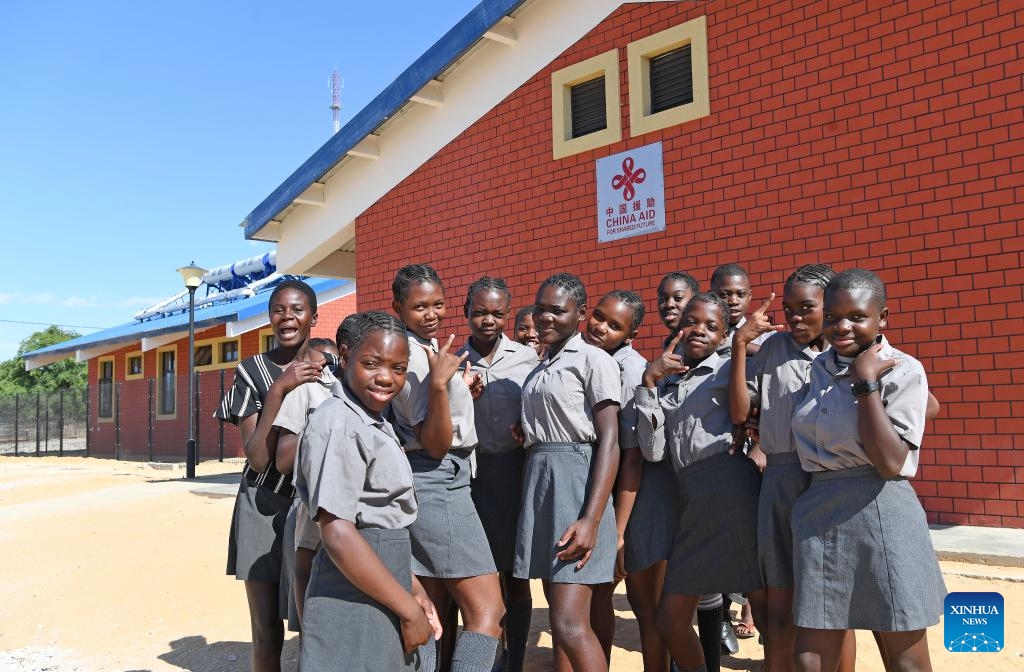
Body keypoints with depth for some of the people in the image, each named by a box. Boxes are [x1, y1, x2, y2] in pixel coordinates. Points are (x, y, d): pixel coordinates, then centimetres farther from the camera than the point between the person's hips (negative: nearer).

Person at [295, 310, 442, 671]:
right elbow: (338, 535, -25)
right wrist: (409, 610, -19)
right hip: (356, 601, -9)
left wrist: (411, 587, 13)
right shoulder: (338, 424, -19)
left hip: (383, 588, 9)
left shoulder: (373, 421, 10)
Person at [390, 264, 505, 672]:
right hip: (438, 485, -11)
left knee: (434, 616, 15)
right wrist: (440, 384, -32)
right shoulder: (416, 355, -15)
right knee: (487, 611, -10)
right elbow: (435, 444, -21)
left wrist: (461, 389, 28)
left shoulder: (423, 350, 15)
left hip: (429, 484, 11)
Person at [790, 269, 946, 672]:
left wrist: (866, 382, -17)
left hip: (880, 514, -5)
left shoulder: (903, 370, -7)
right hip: (817, 517, 5)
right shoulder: (819, 369, 10)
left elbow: (890, 463, -17)